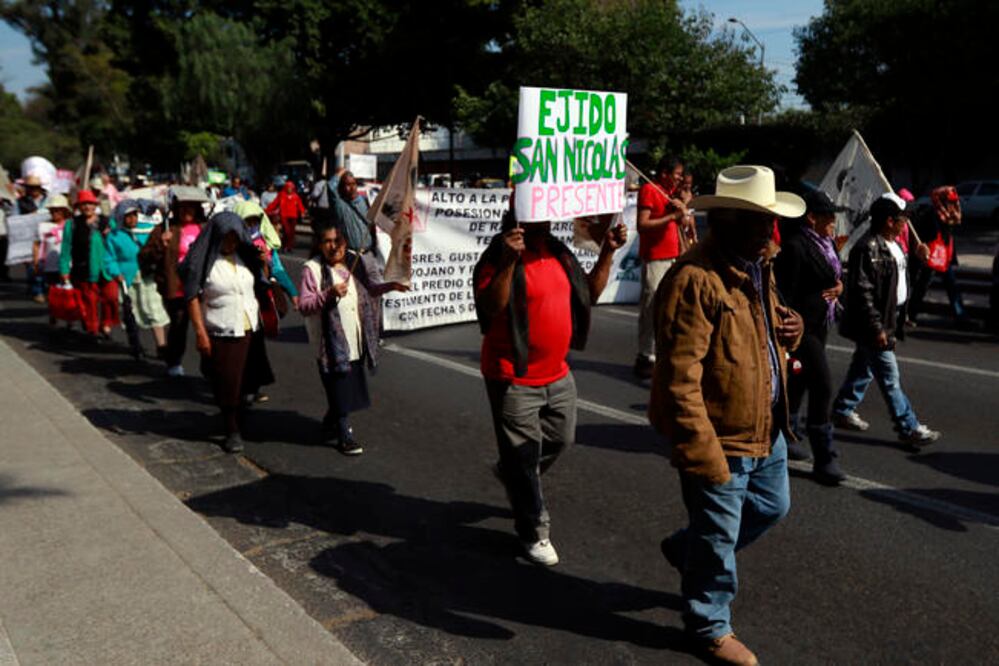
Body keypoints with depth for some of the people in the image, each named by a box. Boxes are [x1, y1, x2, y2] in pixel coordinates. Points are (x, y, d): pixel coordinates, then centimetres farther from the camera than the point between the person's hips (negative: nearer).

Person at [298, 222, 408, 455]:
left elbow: (369, 289, 21)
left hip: (355, 341, 6)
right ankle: (344, 435, 13)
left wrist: (389, 286, 3)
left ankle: (330, 426, 36)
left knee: (351, 386, 15)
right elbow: (303, 306, -15)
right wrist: (329, 294, -27)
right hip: (331, 343, -6)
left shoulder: (355, 262, 6)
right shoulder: (312, 269, -10)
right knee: (340, 388, -1)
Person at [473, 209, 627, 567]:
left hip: (557, 375, 8)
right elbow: (489, 308, -29)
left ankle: (510, 472, 49)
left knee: (560, 440, 23)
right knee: (524, 459, 6)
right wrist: (509, 261, -36)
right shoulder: (499, 258, -16)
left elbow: (589, 292, 15)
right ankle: (534, 533, 24)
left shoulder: (559, 253, 7)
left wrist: (607, 253, 5)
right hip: (514, 380, -7)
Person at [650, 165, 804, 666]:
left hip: (766, 429, 9)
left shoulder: (758, 267, 6)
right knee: (719, 536, 9)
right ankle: (709, 626, 35)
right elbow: (679, 380, -28)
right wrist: (702, 456, -27)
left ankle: (687, 550, 47)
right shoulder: (695, 281, -25)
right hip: (720, 437, -9)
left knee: (772, 507, 26)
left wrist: (789, 329, -1)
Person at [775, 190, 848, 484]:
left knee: (799, 382, 19)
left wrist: (839, 285, -1)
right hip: (802, 326, -9)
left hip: (821, 325, 9)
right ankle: (824, 459, -1)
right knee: (822, 387, -9)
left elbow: (836, 273, 23)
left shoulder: (826, 243, 10)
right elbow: (785, 292, -19)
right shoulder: (795, 246, -18)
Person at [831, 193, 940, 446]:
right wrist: (876, 328, -23)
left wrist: (897, 320, 21)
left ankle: (842, 411, 31)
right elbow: (862, 293, -24)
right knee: (890, 378, -2)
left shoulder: (892, 245, 11)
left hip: (888, 319, 10)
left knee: (863, 369, 19)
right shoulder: (868, 249, -21)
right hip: (872, 327, -10)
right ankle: (909, 428, 6)